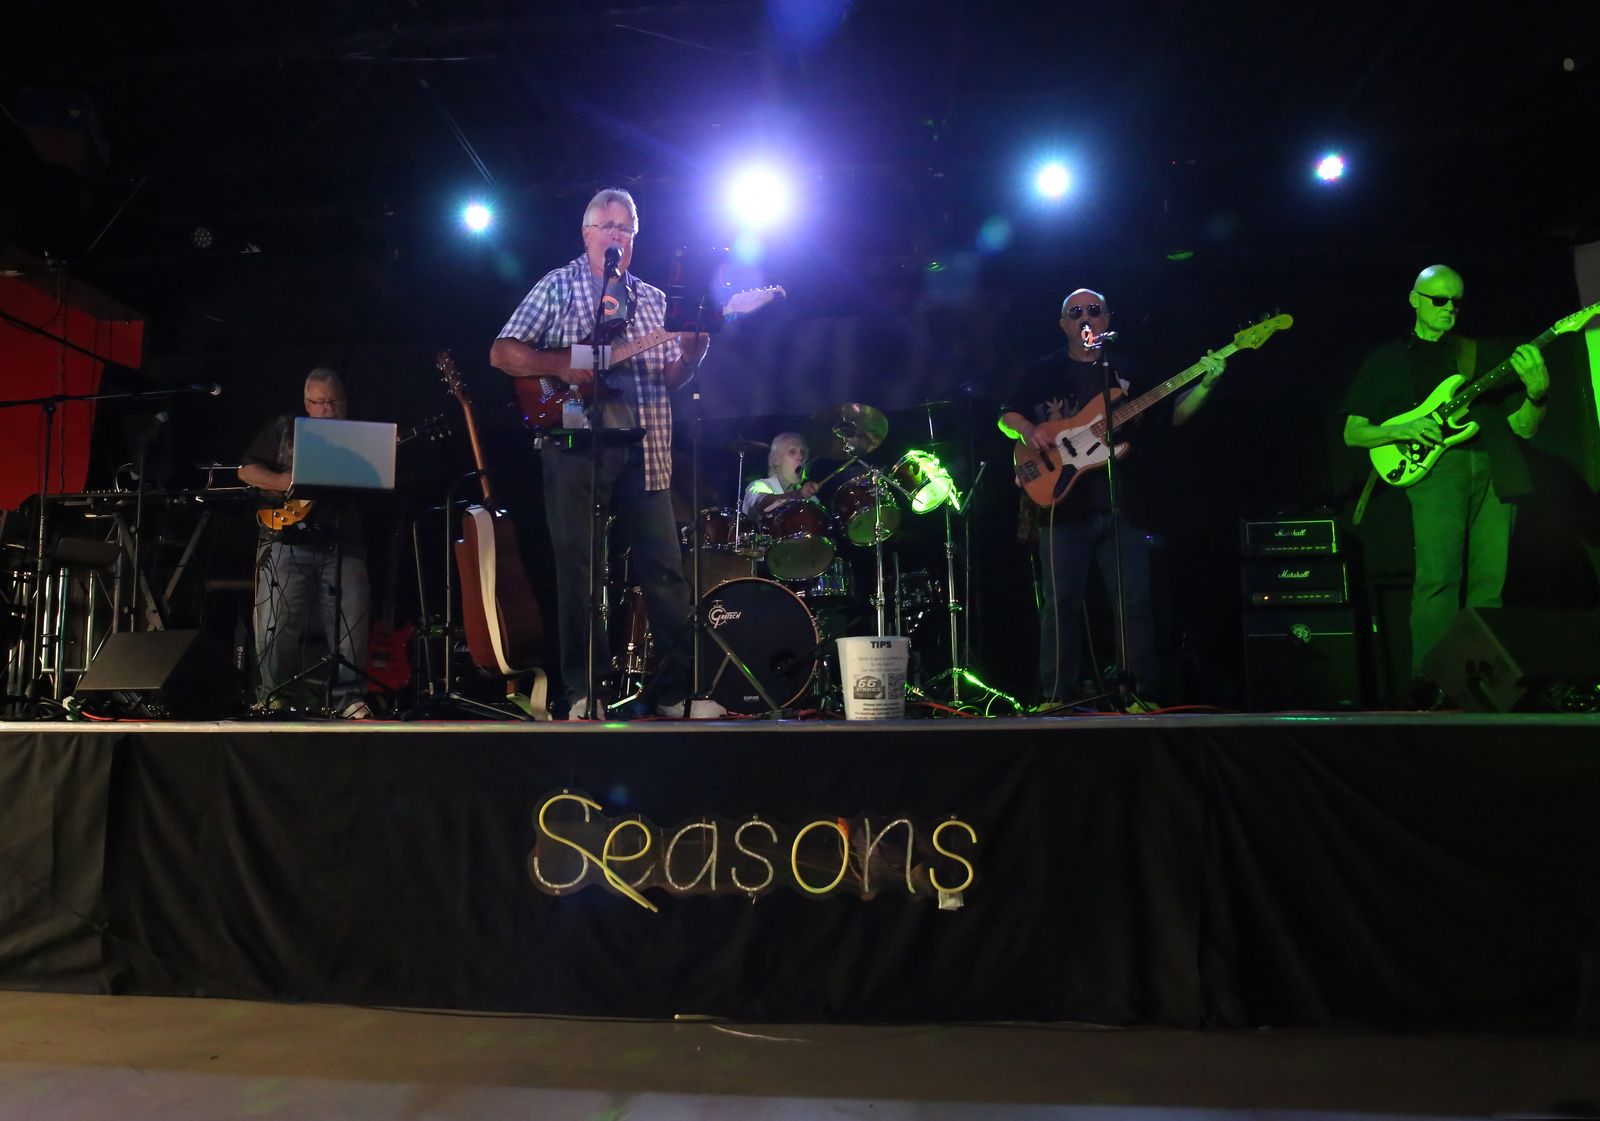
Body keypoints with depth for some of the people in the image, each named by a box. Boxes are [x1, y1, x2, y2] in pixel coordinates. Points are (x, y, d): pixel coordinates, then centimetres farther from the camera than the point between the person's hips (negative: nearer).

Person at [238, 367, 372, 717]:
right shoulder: (282, 428, 11)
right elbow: (246, 470, 7)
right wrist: (286, 482, -10)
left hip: (343, 545, 2)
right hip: (287, 540, -1)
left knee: (351, 624, -3)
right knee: (276, 623, -3)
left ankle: (350, 698, 3)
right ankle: (271, 697, 8)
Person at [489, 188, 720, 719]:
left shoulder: (652, 300, 20)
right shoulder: (557, 286, 8)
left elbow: (668, 380, 16)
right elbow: (502, 353, 2)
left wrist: (690, 356, -5)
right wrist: (561, 365, -14)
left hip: (645, 448, 3)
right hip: (576, 442, -3)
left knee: (665, 567, -1)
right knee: (578, 566, -1)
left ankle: (676, 687, 5)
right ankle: (583, 689, 7)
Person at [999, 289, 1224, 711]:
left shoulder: (1125, 373, 16)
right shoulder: (1043, 372, 9)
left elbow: (1171, 415, 13)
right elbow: (1007, 416, 7)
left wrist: (1205, 383, -2)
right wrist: (1030, 430, -14)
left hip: (1120, 504, 2)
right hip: (1063, 503, -2)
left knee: (1134, 601, 1)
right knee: (1061, 603, -1)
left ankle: (1145, 693, 9)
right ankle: (1056, 696, 6)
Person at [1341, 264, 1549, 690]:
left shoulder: (1484, 353, 22)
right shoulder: (1387, 360, 16)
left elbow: (1524, 427, 17)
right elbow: (1352, 433, 11)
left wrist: (1536, 393, -4)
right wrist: (1404, 431, -7)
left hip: (1495, 469, 3)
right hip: (1435, 465, -3)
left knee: (1488, 581, -4)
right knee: (1438, 578, -20)